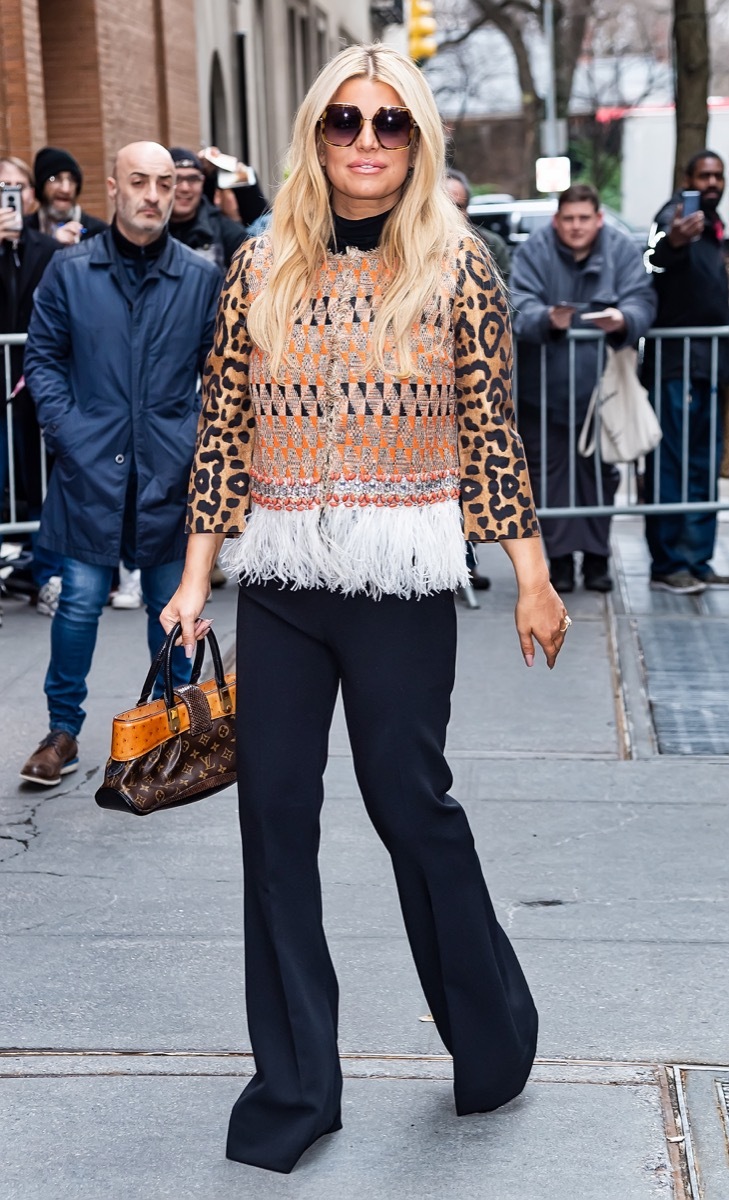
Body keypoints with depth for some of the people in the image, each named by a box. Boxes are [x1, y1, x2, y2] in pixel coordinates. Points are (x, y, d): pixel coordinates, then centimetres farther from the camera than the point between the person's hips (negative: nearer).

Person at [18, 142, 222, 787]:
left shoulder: (202, 277, 3)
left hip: (171, 468, 1)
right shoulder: (70, 270, 1)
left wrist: (202, 439, -3)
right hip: (92, 467, -1)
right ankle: (64, 730, 15)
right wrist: (65, 428, -5)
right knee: (80, 601, 1)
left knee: (172, 603, 10)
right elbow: (43, 356, 6)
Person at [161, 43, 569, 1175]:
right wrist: (196, 575, 4)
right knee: (275, 816, 6)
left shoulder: (457, 265, -2)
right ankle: (293, 1082, 20)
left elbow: (492, 434, 0)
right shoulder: (261, 266, 4)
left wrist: (532, 578, 0)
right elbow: (222, 433, 6)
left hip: (403, 582, -3)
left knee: (410, 799, 5)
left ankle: (495, 1035, 30)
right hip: (277, 583, 3)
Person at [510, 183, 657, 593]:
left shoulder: (623, 251, -2)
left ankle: (597, 556, 20)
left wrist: (623, 320, -36)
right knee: (550, 471, 4)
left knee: (599, 472, 8)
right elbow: (520, 306, -18)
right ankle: (561, 556, 14)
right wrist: (548, 320, -40)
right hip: (545, 387, -1)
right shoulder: (533, 251, -6)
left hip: (601, 386, 1)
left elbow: (641, 301, -12)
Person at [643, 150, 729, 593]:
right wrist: (672, 241, -54)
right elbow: (659, 253, -33)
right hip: (676, 361, -9)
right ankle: (667, 564, -4)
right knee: (671, 465, -7)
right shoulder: (677, 215, -9)